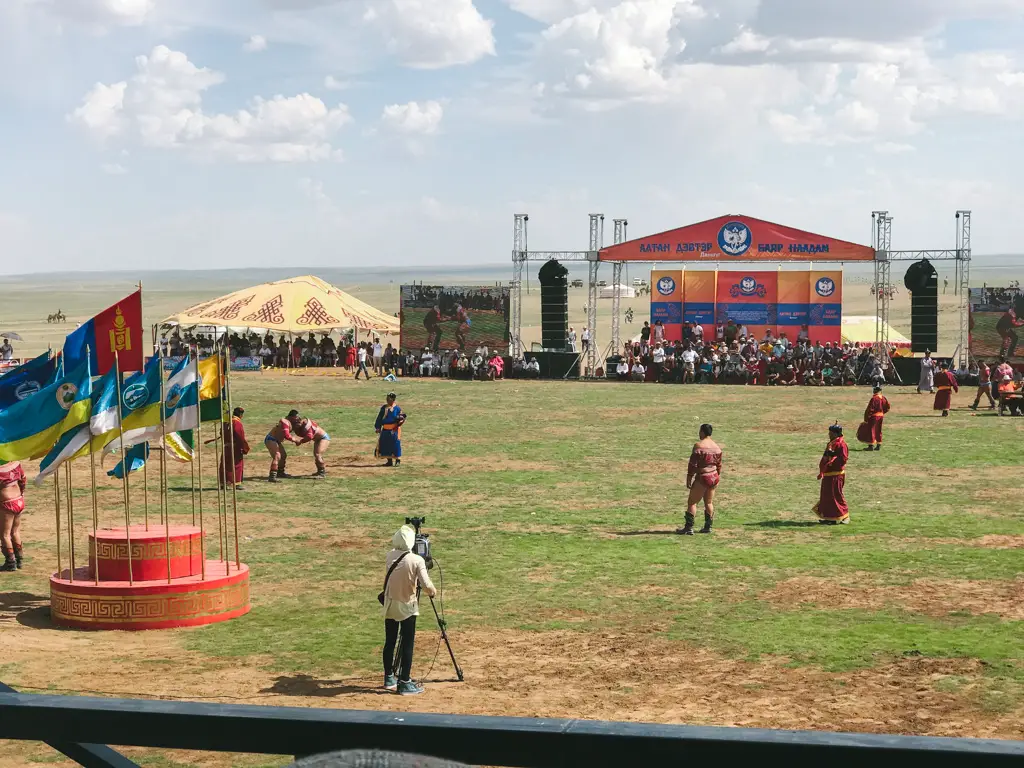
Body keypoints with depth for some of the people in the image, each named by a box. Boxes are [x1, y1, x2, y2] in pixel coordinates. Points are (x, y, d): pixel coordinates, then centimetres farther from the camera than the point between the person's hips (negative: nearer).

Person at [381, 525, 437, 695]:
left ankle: (389, 678, 24)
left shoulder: (389, 556, -3)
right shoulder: (416, 560, -17)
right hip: (407, 607, -5)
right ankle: (405, 683, 1)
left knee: (390, 642, 14)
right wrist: (433, 592, -1)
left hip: (390, 605, 5)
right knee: (407, 645, 1)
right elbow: (426, 585, -21)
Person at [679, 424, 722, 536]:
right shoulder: (716, 447, 6)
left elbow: (693, 465, -15)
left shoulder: (698, 446, -14)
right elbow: (719, 465, 12)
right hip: (714, 478, 7)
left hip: (702, 478, -7)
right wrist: (718, 478, 21)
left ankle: (689, 528, -4)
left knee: (692, 502, 0)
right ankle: (708, 527, 18)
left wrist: (689, 479, -9)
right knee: (709, 502, 16)